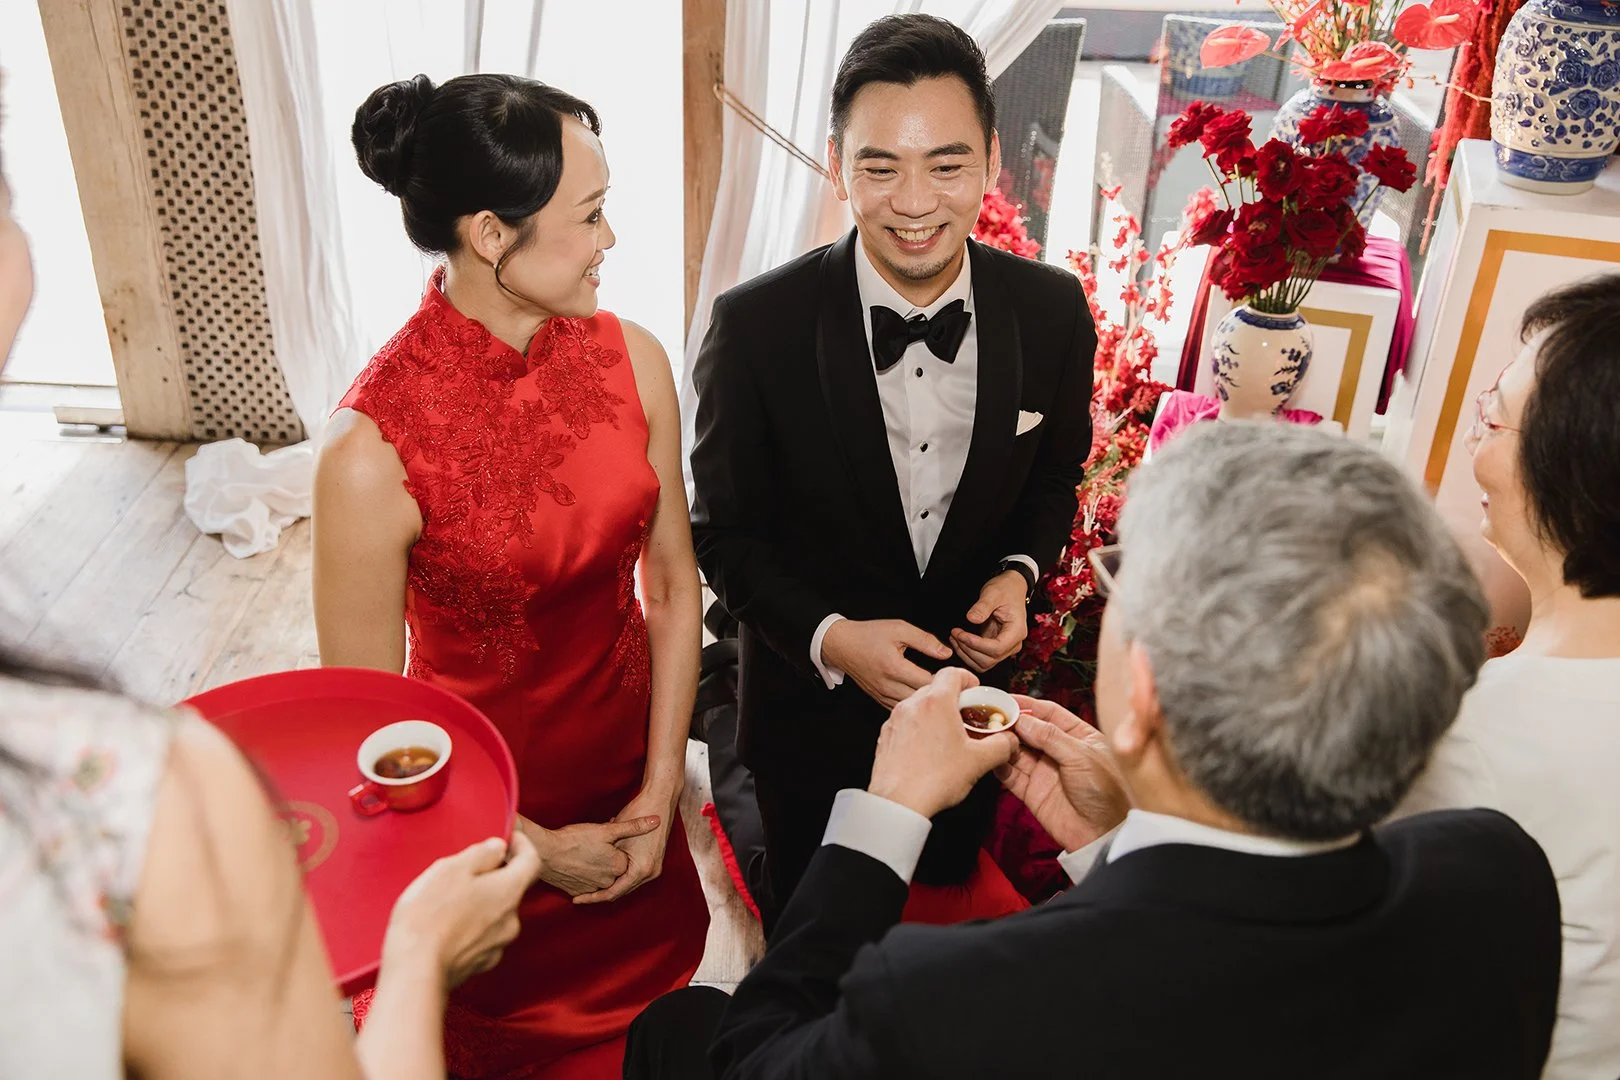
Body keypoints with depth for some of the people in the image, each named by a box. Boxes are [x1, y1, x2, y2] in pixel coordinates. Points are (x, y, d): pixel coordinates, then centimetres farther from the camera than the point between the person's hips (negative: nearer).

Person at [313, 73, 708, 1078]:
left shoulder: (632, 360, -14)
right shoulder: (373, 449, -28)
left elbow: (674, 586, -3)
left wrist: (662, 789, -8)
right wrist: (539, 851, -11)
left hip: (630, 764, 4)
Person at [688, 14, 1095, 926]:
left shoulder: (1054, 312, -13)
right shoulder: (757, 326, -22)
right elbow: (726, 533, -12)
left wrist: (1019, 573, -13)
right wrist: (829, 638, -27)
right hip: (815, 706, -2)